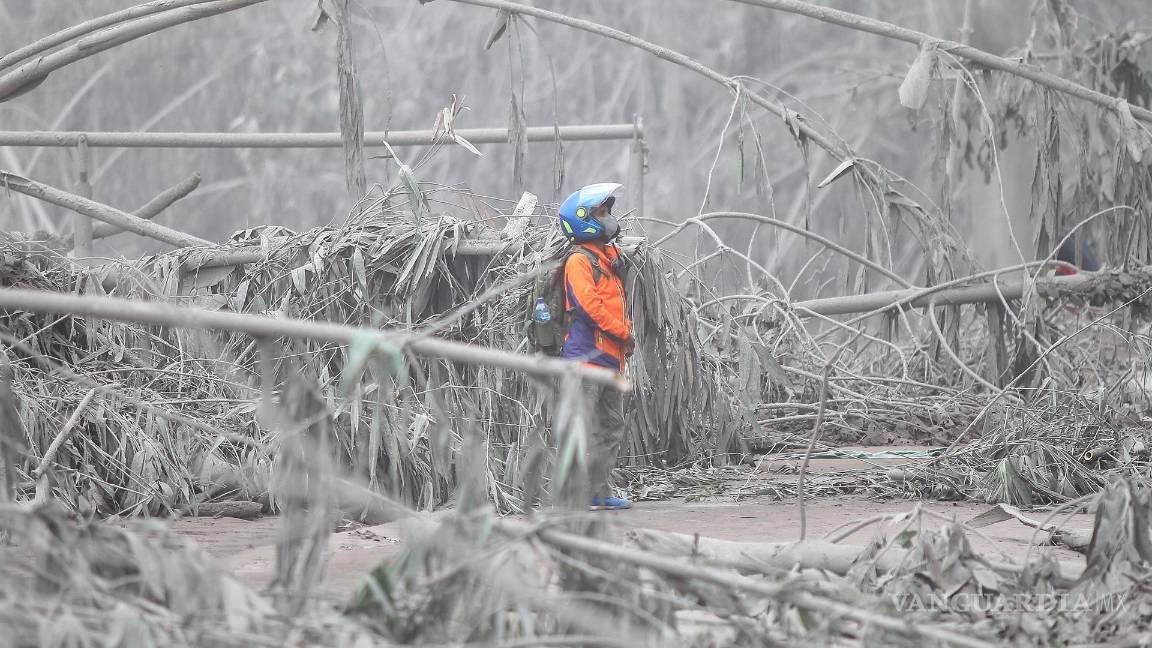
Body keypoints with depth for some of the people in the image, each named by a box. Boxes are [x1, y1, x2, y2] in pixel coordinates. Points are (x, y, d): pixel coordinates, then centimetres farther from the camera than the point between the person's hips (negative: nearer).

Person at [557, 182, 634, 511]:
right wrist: (623, 332, -13)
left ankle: (600, 493, 17)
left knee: (612, 428, 12)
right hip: (587, 354, -10)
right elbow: (588, 304, -20)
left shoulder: (610, 257, 18)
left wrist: (625, 332, 9)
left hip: (611, 356, 10)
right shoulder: (579, 261, -10)